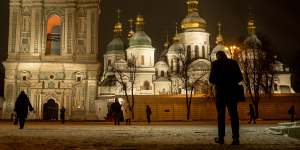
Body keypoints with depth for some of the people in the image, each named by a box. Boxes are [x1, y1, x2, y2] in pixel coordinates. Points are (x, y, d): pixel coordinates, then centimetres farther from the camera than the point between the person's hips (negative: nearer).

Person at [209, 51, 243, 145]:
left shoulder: (215, 64, -2)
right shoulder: (233, 63, 6)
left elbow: (211, 79, -5)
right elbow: (240, 77, 5)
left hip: (221, 91, -2)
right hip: (233, 91, 2)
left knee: (221, 114, 8)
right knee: (233, 114, 2)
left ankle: (221, 138, 9)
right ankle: (236, 138, -7)